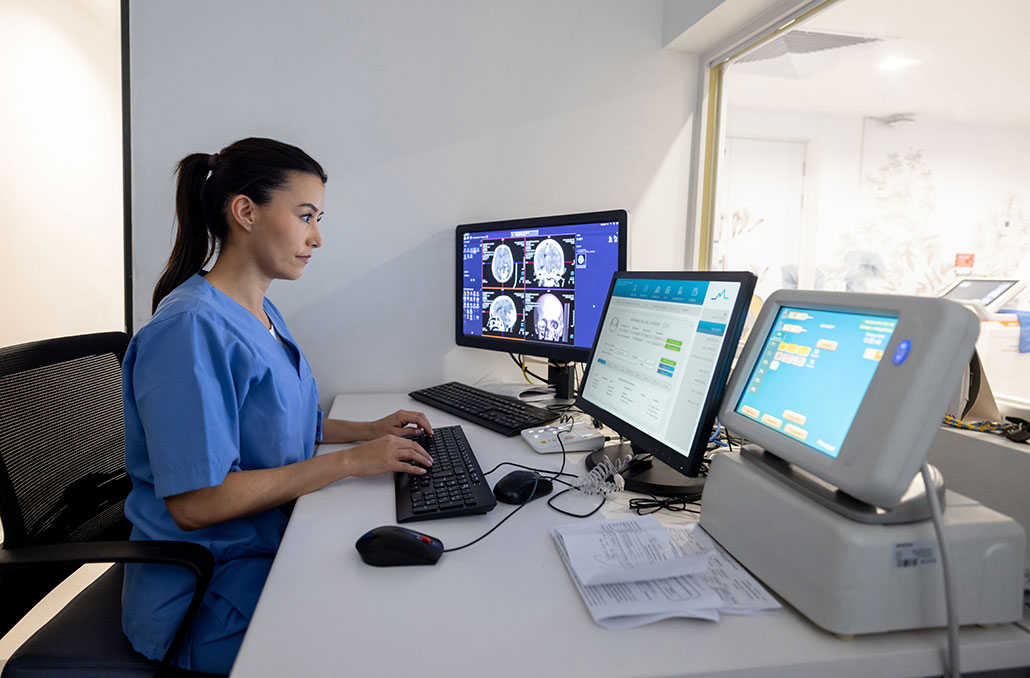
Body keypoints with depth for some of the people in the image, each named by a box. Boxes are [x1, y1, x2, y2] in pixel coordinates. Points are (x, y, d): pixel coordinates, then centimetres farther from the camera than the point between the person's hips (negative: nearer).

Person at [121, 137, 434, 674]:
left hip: (271, 544, 8)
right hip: (207, 596, -8)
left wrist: (366, 430, 5)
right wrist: (349, 462, -23)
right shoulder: (191, 329, -23)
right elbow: (195, 503, -26)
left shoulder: (261, 312, 7)